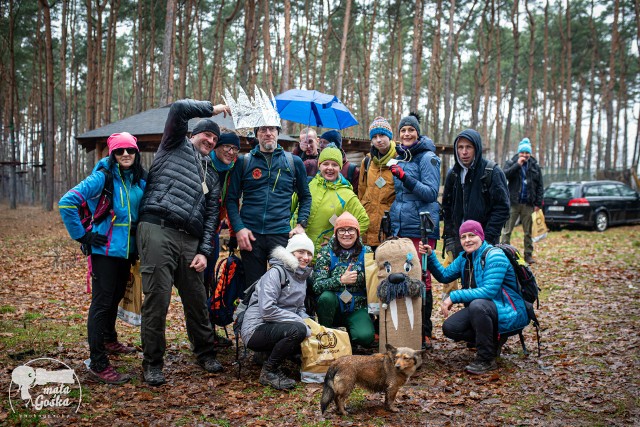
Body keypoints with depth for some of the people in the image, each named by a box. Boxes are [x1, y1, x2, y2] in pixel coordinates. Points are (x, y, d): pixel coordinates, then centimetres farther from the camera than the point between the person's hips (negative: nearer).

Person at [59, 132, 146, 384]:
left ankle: (110, 341, 42)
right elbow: (67, 203, -17)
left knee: (116, 298, 21)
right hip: (105, 250, -6)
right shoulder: (102, 177, -12)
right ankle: (98, 364, -1)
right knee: (102, 303, -5)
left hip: (127, 250, 6)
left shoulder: (140, 181, 6)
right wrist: (82, 236, -14)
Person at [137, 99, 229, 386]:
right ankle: (152, 363, 6)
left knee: (197, 300, 9)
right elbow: (178, 109, -3)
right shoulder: (176, 147, 13)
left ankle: (205, 353, 26)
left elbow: (211, 216, 19)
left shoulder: (212, 176, 26)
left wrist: (204, 251, 7)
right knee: (157, 298, -6)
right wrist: (212, 109, 9)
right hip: (158, 231, -5)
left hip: (190, 240, 6)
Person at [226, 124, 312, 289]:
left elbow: (305, 196, 16)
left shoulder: (294, 162, 10)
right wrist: (238, 228, -6)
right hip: (250, 235, 0)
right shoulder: (244, 162, 8)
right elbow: (232, 198, 7)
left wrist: (301, 224, 2)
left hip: (282, 234, 0)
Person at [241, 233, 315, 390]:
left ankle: (270, 354, 8)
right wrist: (301, 324, -23)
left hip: (276, 330, 9)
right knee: (297, 330, -31)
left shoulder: (302, 277, 14)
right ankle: (269, 371, -12)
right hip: (256, 329, -8)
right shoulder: (275, 273, -14)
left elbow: (300, 308, 20)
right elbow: (267, 310, -24)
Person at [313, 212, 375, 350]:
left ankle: (347, 333, 9)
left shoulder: (366, 252, 2)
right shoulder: (326, 252, -2)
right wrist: (341, 280, -25)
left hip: (357, 309, 0)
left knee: (365, 337, -27)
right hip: (333, 307, 0)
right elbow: (317, 286, -13)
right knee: (326, 296, -33)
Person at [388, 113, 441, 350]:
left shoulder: (427, 158, -5)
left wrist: (404, 177, -22)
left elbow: (431, 192, -14)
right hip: (399, 227, 7)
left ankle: (424, 333, 2)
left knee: (421, 279, -5)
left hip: (421, 227, -7)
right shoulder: (399, 158, 16)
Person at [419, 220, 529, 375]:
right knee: (449, 327, -11)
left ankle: (486, 360, -22)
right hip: (479, 310, 8)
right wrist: (430, 256, -3)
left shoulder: (494, 256, -18)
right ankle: (493, 342, 10)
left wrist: (454, 297, -29)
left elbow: (489, 291, -29)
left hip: (508, 312, -8)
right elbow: (444, 275, 11)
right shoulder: (465, 258, 7)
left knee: (477, 305, -37)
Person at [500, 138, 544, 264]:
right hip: (513, 203, -2)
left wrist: (538, 203, 2)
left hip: (528, 205, 2)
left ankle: (528, 255, 16)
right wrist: (517, 165, -17)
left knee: (528, 232, 8)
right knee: (507, 230, -3)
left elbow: (540, 186, 8)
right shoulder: (511, 163, 4)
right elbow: (505, 175, -16)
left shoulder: (535, 167, 8)